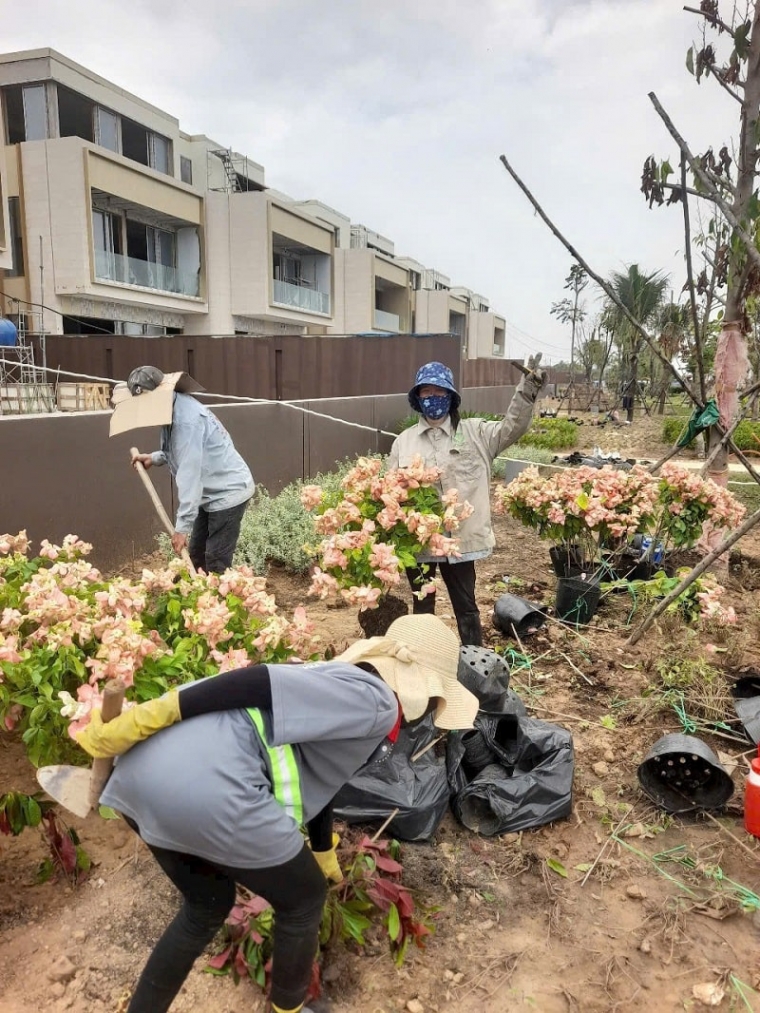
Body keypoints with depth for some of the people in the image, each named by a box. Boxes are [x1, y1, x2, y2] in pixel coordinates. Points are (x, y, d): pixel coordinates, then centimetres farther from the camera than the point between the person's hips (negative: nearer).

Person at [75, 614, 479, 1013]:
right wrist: (144, 718, -13)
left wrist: (324, 855, 58)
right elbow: (260, 683, -13)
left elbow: (313, 779, 42)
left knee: (207, 907, 32)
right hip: (204, 786, -9)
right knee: (303, 900, 19)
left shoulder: (343, 690, 27)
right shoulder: (374, 701, -2)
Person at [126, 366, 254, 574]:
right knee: (196, 556, 17)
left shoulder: (187, 418, -27)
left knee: (216, 565, -9)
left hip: (228, 492, -10)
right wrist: (154, 458, 5)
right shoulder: (170, 410, 5)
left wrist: (182, 525, -31)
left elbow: (190, 473, -31)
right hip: (212, 493, 10)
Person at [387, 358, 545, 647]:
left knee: (466, 606, 14)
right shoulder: (404, 441, 3)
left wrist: (527, 391, -20)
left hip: (460, 538, -1)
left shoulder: (474, 432, 1)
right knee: (422, 605, 18)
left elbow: (511, 428, -7)